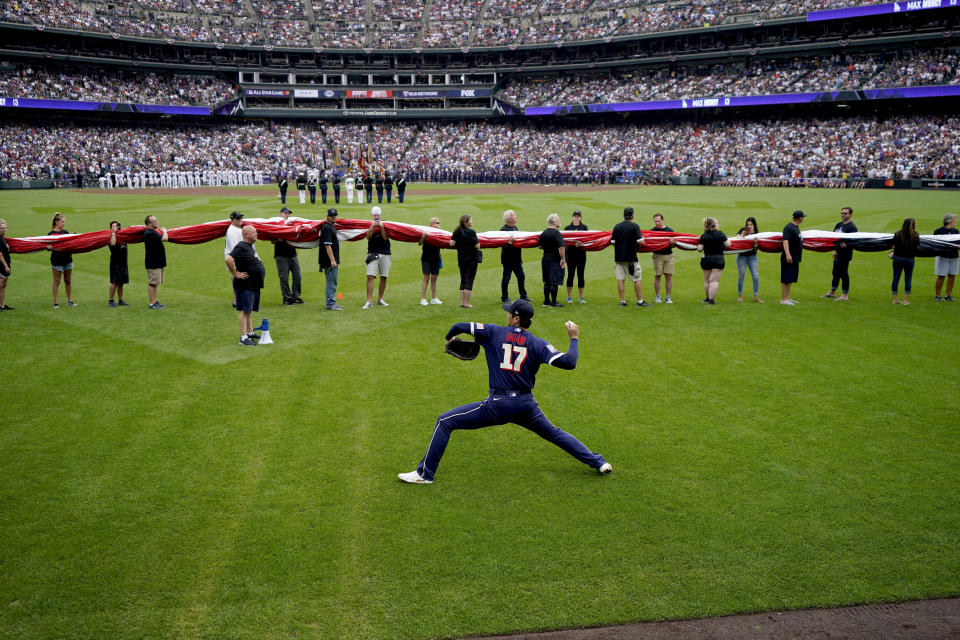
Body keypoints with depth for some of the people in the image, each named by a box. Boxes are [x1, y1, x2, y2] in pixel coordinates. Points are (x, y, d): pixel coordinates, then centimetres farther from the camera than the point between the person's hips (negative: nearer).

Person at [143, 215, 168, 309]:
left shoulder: (152, 231, 13)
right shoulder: (149, 233, -19)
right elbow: (164, 239, -24)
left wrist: (162, 231, 14)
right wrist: (164, 231, -6)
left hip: (158, 262, 10)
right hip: (153, 263, -10)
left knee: (155, 283, 14)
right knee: (152, 283, -5)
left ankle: (155, 302, 20)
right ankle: (152, 304, -2)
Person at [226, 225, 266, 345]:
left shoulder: (249, 247, 14)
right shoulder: (241, 247, -17)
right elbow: (228, 259, -29)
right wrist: (235, 274, -22)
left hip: (254, 285, 10)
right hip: (245, 285, -10)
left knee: (250, 310, 16)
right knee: (244, 310, -7)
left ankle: (250, 332, 26)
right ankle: (243, 337, -6)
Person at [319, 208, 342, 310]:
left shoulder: (333, 227, 17)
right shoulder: (327, 228, -14)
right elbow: (327, 245, -21)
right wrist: (332, 260, -25)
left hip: (334, 260, 10)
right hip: (330, 261, -10)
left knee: (332, 283, 15)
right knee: (331, 283, -7)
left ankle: (332, 303, 22)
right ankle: (330, 304, -3)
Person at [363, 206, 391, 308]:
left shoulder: (384, 225, 7)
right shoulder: (369, 225, 6)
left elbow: (385, 237, -6)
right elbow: (368, 237, -10)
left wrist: (381, 227, -17)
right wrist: (372, 227, -23)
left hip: (385, 254, 1)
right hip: (372, 254, -1)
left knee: (383, 277, 5)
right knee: (370, 276, -11)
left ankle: (380, 299, 17)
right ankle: (369, 301, -13)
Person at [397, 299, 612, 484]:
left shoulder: (494, 332, 1)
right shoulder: (538, 344, 3)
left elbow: (460, 326, 1)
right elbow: (568, 362, -8)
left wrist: (449, 338, 24)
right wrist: (574, 338, 10)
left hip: (498, 405, -3)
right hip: (526, 406, 4)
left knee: (445, 422, 5)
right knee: (554, 434, 26)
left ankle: (425, 473, 3)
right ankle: (598, 462, 26)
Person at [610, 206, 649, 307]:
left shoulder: (617, 226, 2)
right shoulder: (635, 226, -9)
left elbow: (613, 242, 4)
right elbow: (640, 241, -13)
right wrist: (642, 237, 8)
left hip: (618, 257, 3)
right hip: (631, 257, -3)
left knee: (620, 279, 7)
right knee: (637, 279, 5)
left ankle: (622, 301, 7)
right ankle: (640, 301, 6)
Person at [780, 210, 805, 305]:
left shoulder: (796, 227, 15)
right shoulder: (789, 227, -15)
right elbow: (785, 241, -23)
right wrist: (787, 254, -32)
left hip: (795, 258, 10)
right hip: (789, 258, -10)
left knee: (791, 279, 14)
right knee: (785, 279, -5)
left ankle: (787, 298, 21)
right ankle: (783, 299, -2)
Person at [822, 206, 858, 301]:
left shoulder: (852, 227, -11)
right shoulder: (838, 225, 12)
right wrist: (834, 250, 0)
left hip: (845, 255, -8)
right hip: (837, 254, 8)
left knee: (844, 274, -3)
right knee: (836, 273, 17)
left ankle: (844, 295, 5)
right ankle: (832, 292, 29)